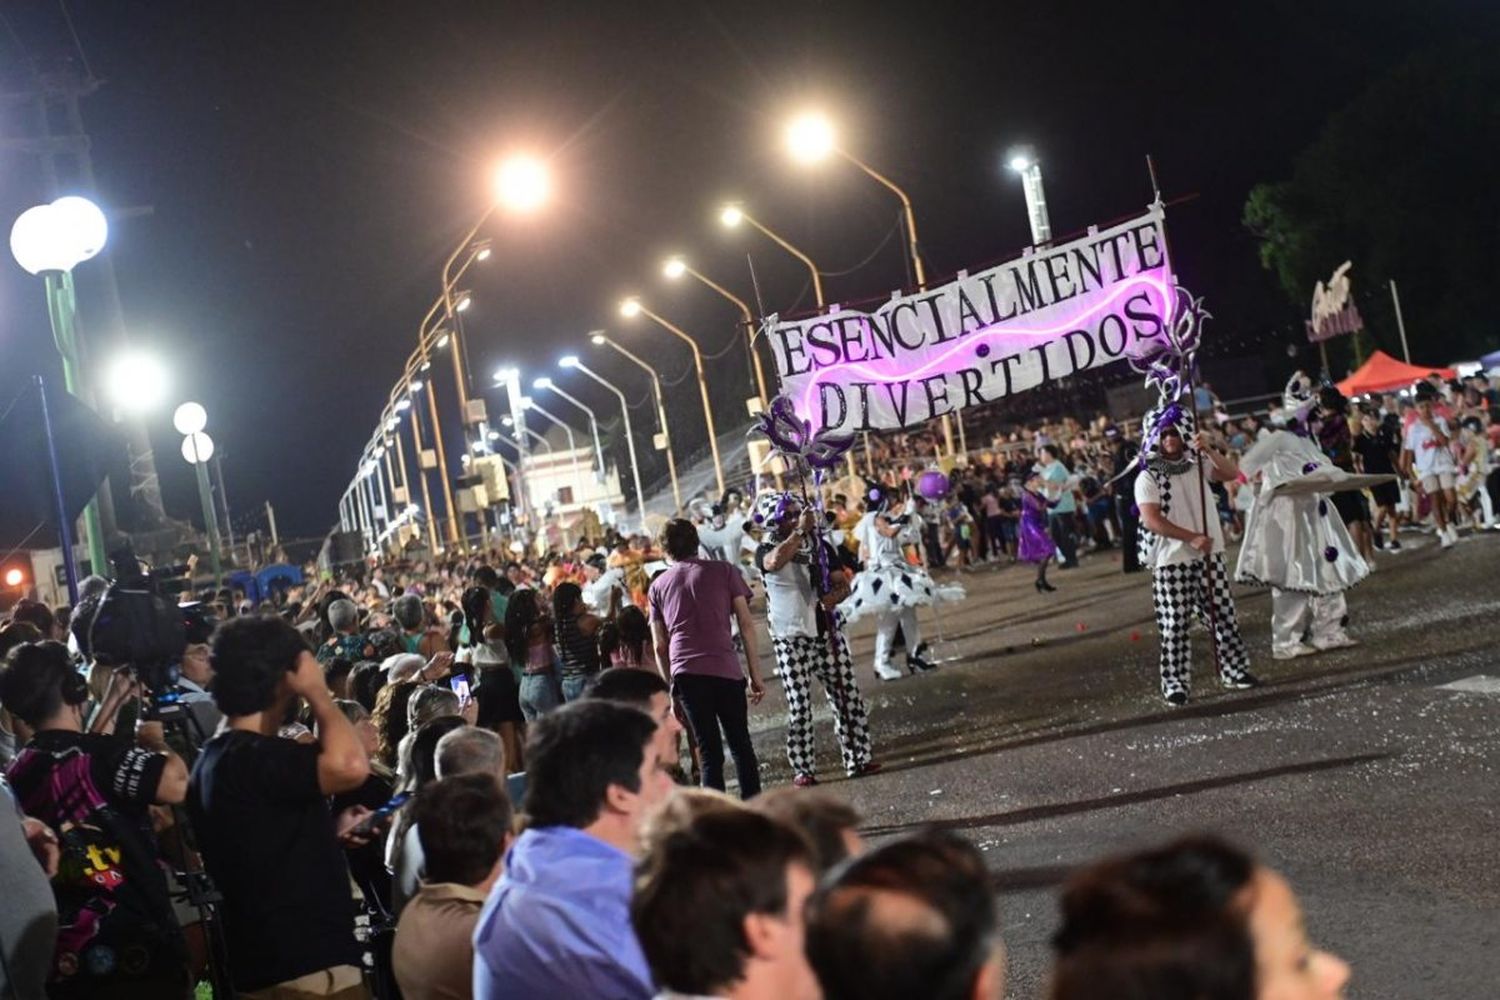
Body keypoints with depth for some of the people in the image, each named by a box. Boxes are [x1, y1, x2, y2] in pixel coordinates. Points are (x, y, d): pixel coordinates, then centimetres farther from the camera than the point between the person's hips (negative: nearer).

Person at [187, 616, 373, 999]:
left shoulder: (217, 757, 12)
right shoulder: (252, 757, -19)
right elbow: (351, 766, -35)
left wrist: (332, 828, 16)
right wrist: (316, 691, -19)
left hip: (270, 961, 10)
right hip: (306, 966, -10)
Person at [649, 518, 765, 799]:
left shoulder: (658, 586, 14)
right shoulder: (724, 571, 9)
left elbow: (659, 645, 12)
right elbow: (746, 626, 4)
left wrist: (669, 685, 19)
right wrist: (755, 675, 7)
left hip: (685, 672, 1)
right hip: (725, 669, -1)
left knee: (709, 752, 6)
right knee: (740, 745, 13)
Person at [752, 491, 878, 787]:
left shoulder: (821, 546, 9)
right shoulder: (766, 550, -5)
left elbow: (843, 583, 7)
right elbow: (776, 561, -30)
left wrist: (833, 596, -15)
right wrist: (800, 531, -25)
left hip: (827, 632, 4)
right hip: (791, 638, -4)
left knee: (848, 697, 5)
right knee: (799, 707, -4)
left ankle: (858, 758, 15)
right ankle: (803, 770, 1)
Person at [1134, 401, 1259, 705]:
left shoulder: (1197, 464, 7)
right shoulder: (1148, 477, -7)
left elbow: (1232, 473, -4)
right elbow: (1151, 520, -15)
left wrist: (1208, 451, -18)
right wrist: (1192, 538, -19)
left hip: (1209, 554, 4)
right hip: (1171, 560, -4)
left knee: (1223, 614, 8)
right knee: (1175, 625, -3)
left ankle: (1233, 670, 19)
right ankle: (1175, 684, 2)